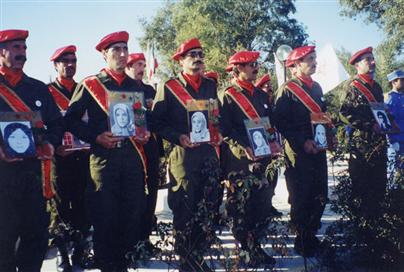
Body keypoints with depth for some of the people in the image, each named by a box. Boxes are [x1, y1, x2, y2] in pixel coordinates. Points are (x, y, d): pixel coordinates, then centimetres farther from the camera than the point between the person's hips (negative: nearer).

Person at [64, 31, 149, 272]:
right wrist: (96, 137, -11)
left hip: (133, 158, 4)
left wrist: (145, 134, 2)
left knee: (133, 214, 6)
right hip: (103, 158, -4)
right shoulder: (90, 85, 2)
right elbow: (71, 119, 1)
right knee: (105, 216, 0)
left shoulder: (135, 86, 15)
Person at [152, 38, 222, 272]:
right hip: (183, 155, -4)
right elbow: (157, 122, -3)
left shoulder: (211, 86, 14)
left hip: (209, 154, 5)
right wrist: (179, 137, -16)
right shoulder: (169, 88, -1)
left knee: (208, 209, 6)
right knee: (185, 211, 1)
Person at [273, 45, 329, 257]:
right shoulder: (287, 89, -9)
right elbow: (281, 123, -14)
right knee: (301, 199, 2)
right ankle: (302, 242, 16)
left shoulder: (316, 87, 14)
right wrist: (303, 142, -19)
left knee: (320, 196, 10)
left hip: (318, 150, 7)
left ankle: (311, 235, 27)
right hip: (298, 152, -7)